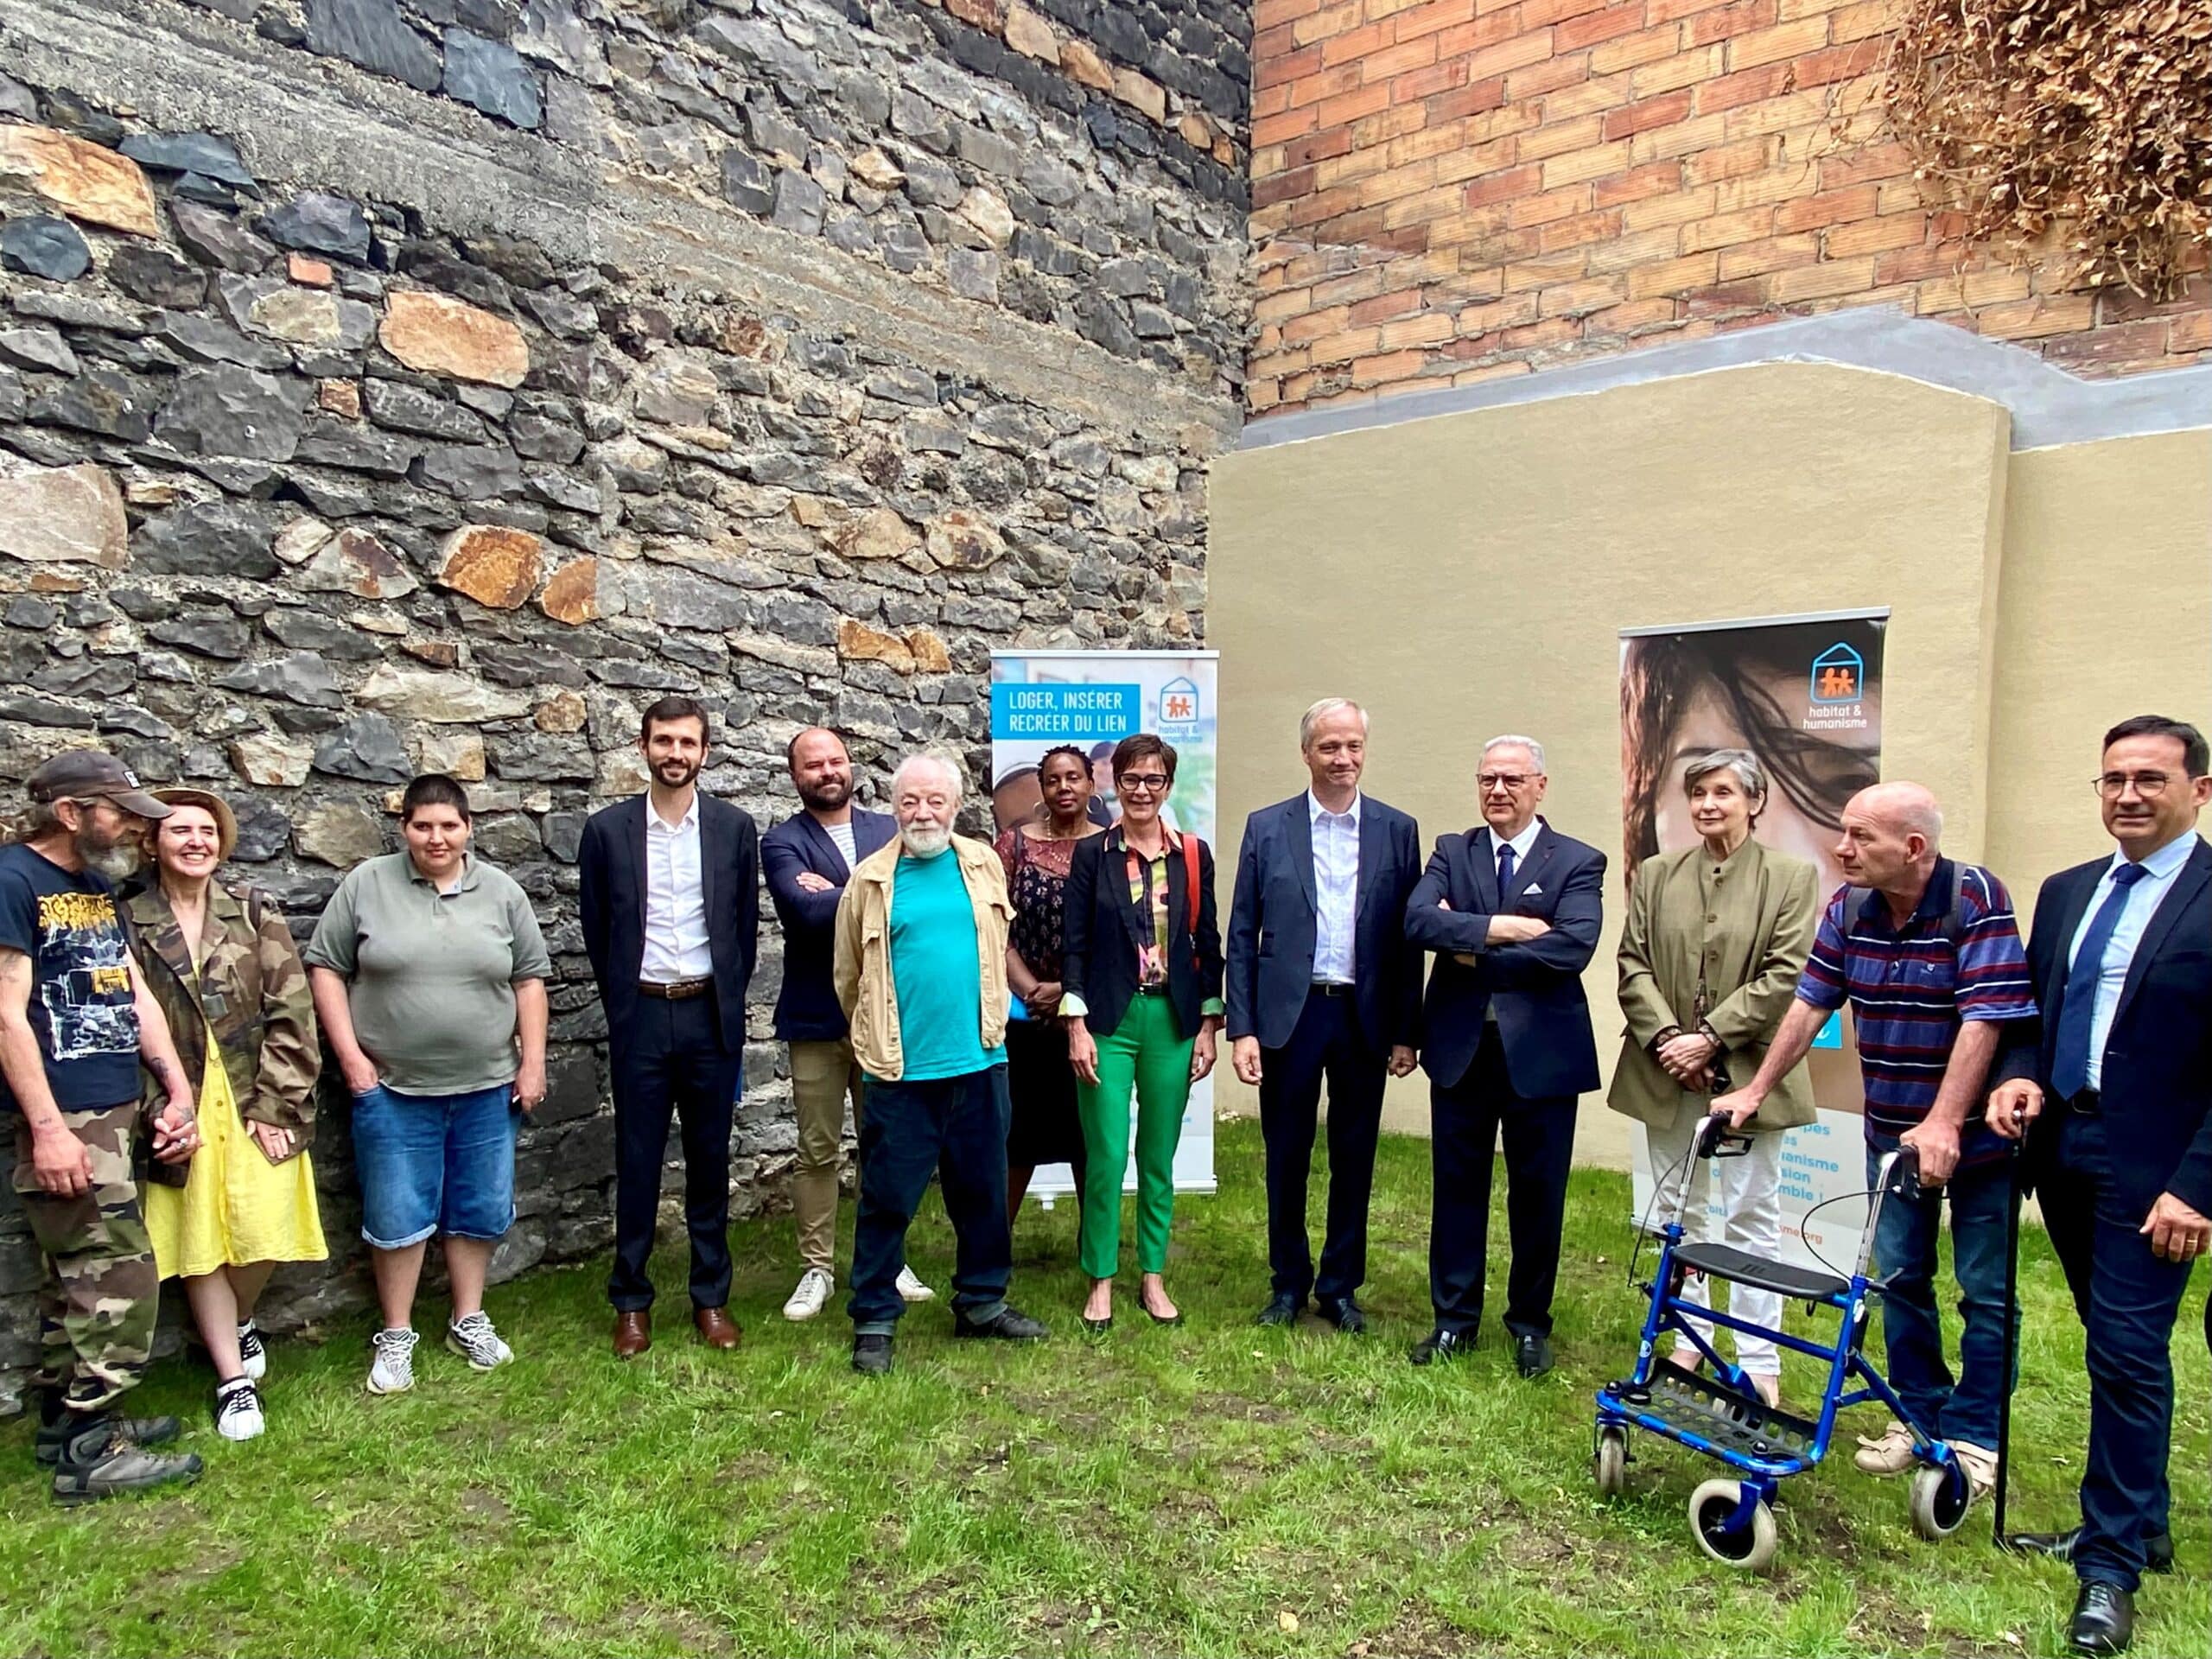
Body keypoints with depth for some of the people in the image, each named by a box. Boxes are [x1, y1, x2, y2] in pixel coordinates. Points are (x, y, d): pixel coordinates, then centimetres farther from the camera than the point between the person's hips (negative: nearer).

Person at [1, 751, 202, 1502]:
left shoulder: (99, 884, 14)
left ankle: (66, 1421, 26)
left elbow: (135, 995, 15)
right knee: (118, 1279, -7)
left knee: (73, 1279, 16)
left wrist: (179, 1092, 9)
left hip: (114, 1110, 9)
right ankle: (91, 1450, 3)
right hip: (64, 1117, -9)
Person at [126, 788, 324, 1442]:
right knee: (199, 1240, 6)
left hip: (254, 1099, 0)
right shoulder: (127, 919, -1)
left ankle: (237, 1322, 29)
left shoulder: (254, 913, 1)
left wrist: (276, 1102, -8)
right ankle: (233, 1376, 19)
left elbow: (291, 1012, -2)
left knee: (263, 1230, -3)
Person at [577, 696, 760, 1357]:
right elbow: (596, 931, 6)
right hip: (641, 1014, -1)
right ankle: (632, 1301, 21)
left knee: (709, 1160, 10)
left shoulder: (735, 827, 1)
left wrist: (727, 1003, 7)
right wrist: (623, 1005, 8)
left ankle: (711, 1297, 22)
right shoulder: (607, 829, -1)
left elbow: (746, 926, 7)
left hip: (711, 1014, 1)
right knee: (638, 1161, 7)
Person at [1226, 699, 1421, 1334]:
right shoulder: (1267, 828, 1)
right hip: (1288, 1015, -1)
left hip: (1365, 1018, 1)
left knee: (1354, 1159, 10)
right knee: (1286, 1158, 9)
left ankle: (1340, 1286, 26)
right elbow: (1242, 936, 0)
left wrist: (1407, 1033, 0)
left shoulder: (1397, 830, 3)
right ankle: (1289, 1282, 27)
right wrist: (1241, 1029, -5)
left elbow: (1409, 938, 3)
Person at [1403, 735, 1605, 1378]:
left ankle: (1530, 1323, 27)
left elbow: (1572, 947, -19)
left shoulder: (1578, 862, -3)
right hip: (1460, 1047, 2)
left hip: (1542, 1052, -2)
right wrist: (1498, 927, -22)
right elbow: (1418, 920, -12)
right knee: (1458, 1187, 11)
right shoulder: (1452, 852, 6)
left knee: (1538, 1193, 10)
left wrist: (1473, 953, -15)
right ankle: (1454, 1319, 25)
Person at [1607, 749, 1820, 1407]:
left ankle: (1759, 1362, 13)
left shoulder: (1791, 876, -2)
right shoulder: (1656, 873, 7)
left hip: (1747, 1073, -3)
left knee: (1752, 1215, 3)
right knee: (1675, 1210, 12)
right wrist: (1666, 1038, -11)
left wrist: (1711, 1037, -15)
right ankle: (1686, 1340, 26)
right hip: (1666, 1074, 3)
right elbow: (1632, 965, 2)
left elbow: (1784, 976, -9)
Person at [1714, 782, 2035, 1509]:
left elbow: (1985, 1019, -26)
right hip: (1891, 1130, 5)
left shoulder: (1978, 899, -20)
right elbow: (1809, 1004, 1)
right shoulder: (1849, 907, -4)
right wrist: (1755, 1091, -1)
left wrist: (1942, 1125, -31)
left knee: (1986, 1291, 7)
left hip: (1977, 1132, -5)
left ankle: (1974, 1436, 21)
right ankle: (1919, 1414, 28)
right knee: (1900, 1277, 13)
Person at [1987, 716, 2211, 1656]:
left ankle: (2112, 1565, 10)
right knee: (2120, 1353, 17)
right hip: (2062, 1149, 6)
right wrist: (2022, 1077, -4)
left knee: (2127, 1356, -3)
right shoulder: (2066, 892, 11)